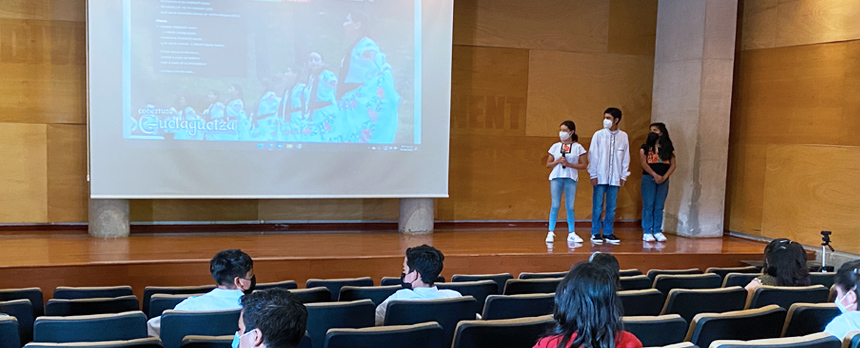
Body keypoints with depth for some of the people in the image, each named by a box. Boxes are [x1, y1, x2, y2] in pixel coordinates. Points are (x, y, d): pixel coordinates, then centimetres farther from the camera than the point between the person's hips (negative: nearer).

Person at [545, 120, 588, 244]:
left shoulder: (578, 147, 4)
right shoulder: (555, 146, 9)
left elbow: (584, 165, 0)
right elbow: (548, 164, 10)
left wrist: (569, 164, -10)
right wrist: (558, 161, -8)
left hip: (571, 178, -1)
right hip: (556, 177, 1)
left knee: (570, 206, 2)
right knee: (555, 205, -2)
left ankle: (571, 234, 8)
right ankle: (551, 232, 1)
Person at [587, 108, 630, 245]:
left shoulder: (623, 136, 5)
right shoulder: (599, 135, -1)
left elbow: (626, 157, 9)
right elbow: (593, 155, 0)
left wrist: (623, 176, 6)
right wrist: (593, 175, -4)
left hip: (615, 178, 2)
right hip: (600, 177, -2)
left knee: (611, 207, 6)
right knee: (597, 206, -1)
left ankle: (608, 233, 15)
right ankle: (595, 233, 7)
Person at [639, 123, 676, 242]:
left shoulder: (668, 148, 10)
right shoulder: (645, 147, 3)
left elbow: (673, 164, 5)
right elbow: (643, 163, -7)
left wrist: (665, 176, -10)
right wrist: (655, 175, -15)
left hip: (664, 180, 2)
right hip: (649, 178, -2)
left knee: (659, 207, 4)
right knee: (648, 206, -4)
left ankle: (658, 231, 8)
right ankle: (647, 232, -1)